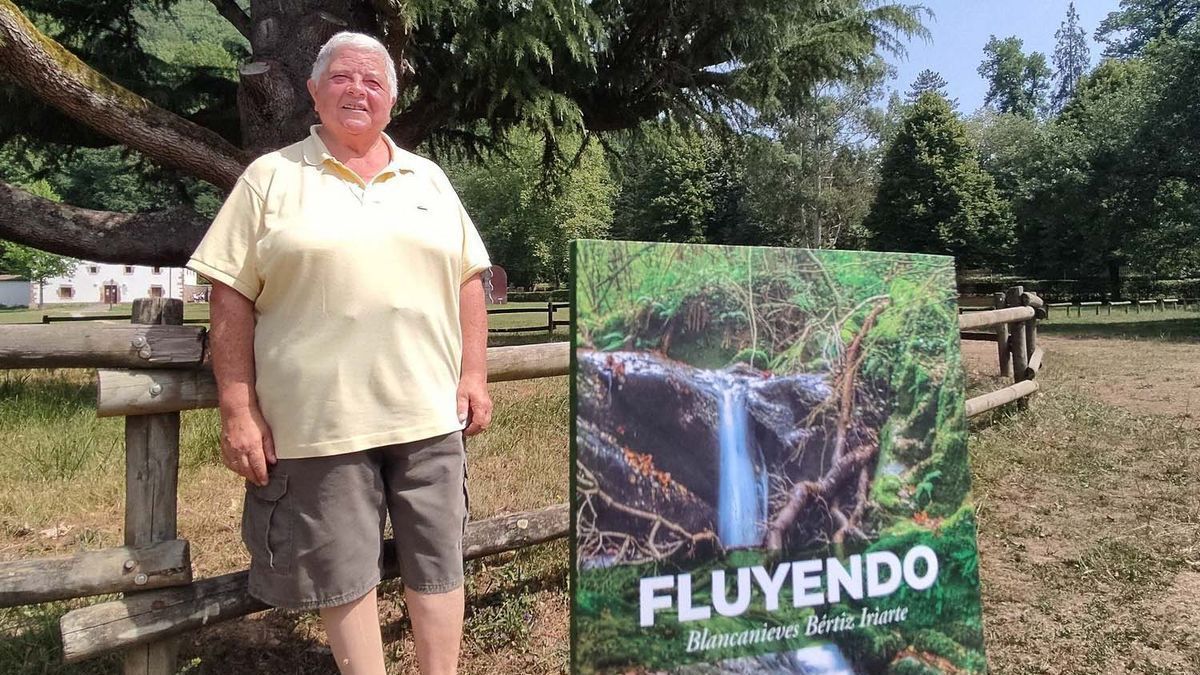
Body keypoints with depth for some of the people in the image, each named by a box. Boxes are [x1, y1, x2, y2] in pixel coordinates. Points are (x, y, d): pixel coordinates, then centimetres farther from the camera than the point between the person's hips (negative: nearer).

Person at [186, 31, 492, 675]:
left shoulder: (428, 179, 12)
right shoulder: (270, 178, 2)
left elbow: (467, 280, 13)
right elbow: (232, 297, -1)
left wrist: (473, 375, 5)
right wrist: (238, 410, -7)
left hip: (427, 412, 3)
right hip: (321, 418, -2)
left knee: (437, 562, 12)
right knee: (343, 572, 9)